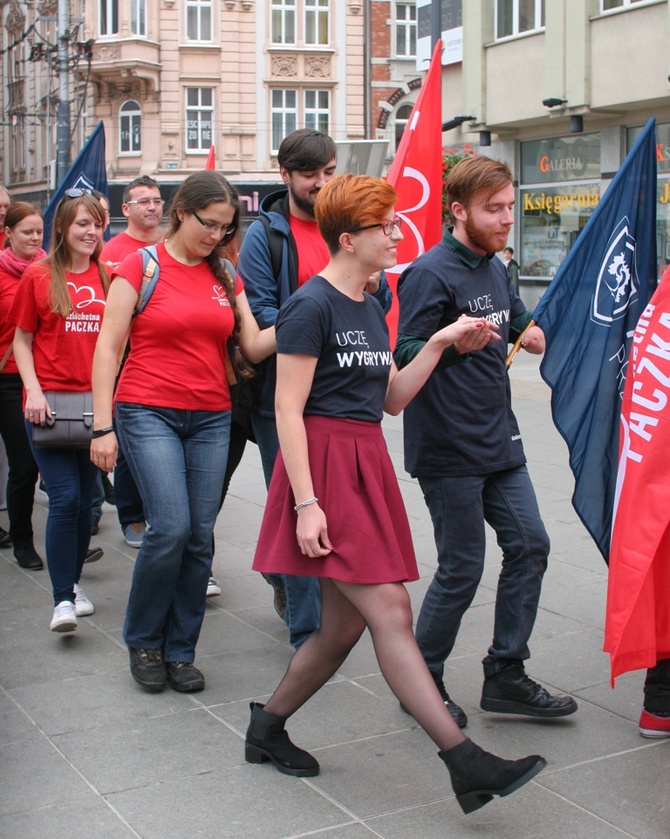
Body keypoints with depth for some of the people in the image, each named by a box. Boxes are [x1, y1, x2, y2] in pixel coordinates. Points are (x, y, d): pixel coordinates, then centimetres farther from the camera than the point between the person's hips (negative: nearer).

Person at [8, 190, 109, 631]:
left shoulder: (107, 277, 7)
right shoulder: (39, 276, -1)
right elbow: (22, 340, 3)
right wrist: (33, 390, -10)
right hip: (50, 403, -3)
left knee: (86, 498, 10)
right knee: (65, 497, -10)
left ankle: (74, 581, 28)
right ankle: (63, 599, -3)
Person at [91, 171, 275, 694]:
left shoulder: (226, 277, 11)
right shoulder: (141, 266, -1)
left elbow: (254, 346, 5)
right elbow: (108, 348, -3)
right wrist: (103, 426, -9)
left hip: (211, 418, 4)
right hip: (149, 413, -4)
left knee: (200, 536, 2)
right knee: (171, 527, -15)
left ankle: (180, 652, 16)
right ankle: (143, 640, 8)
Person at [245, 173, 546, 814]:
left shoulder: (370, 309, 17)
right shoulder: (311, 306, -10)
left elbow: (392, 399, 17)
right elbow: (288, 409, -14)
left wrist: (440, 342, 8)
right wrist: (306, 503, -19)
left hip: (366, 464, 9)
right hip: (325, 467, -9)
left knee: (344, 625, 10)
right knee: (391, 612, -10)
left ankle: (267, 725, 27)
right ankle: (465, 763, -9)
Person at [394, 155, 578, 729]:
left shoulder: (495, 269, 12)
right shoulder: (431, 274, -13)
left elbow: (519, 320, 28)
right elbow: (405, 356, -18)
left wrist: (527, 332, 8)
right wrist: (453, 343, -34)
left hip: (498, 442, 9)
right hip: (449, 450, -8)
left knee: (529, 545, 8)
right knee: (462, 568, -2)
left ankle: (506, 676, 20)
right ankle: (423, 680, 18)